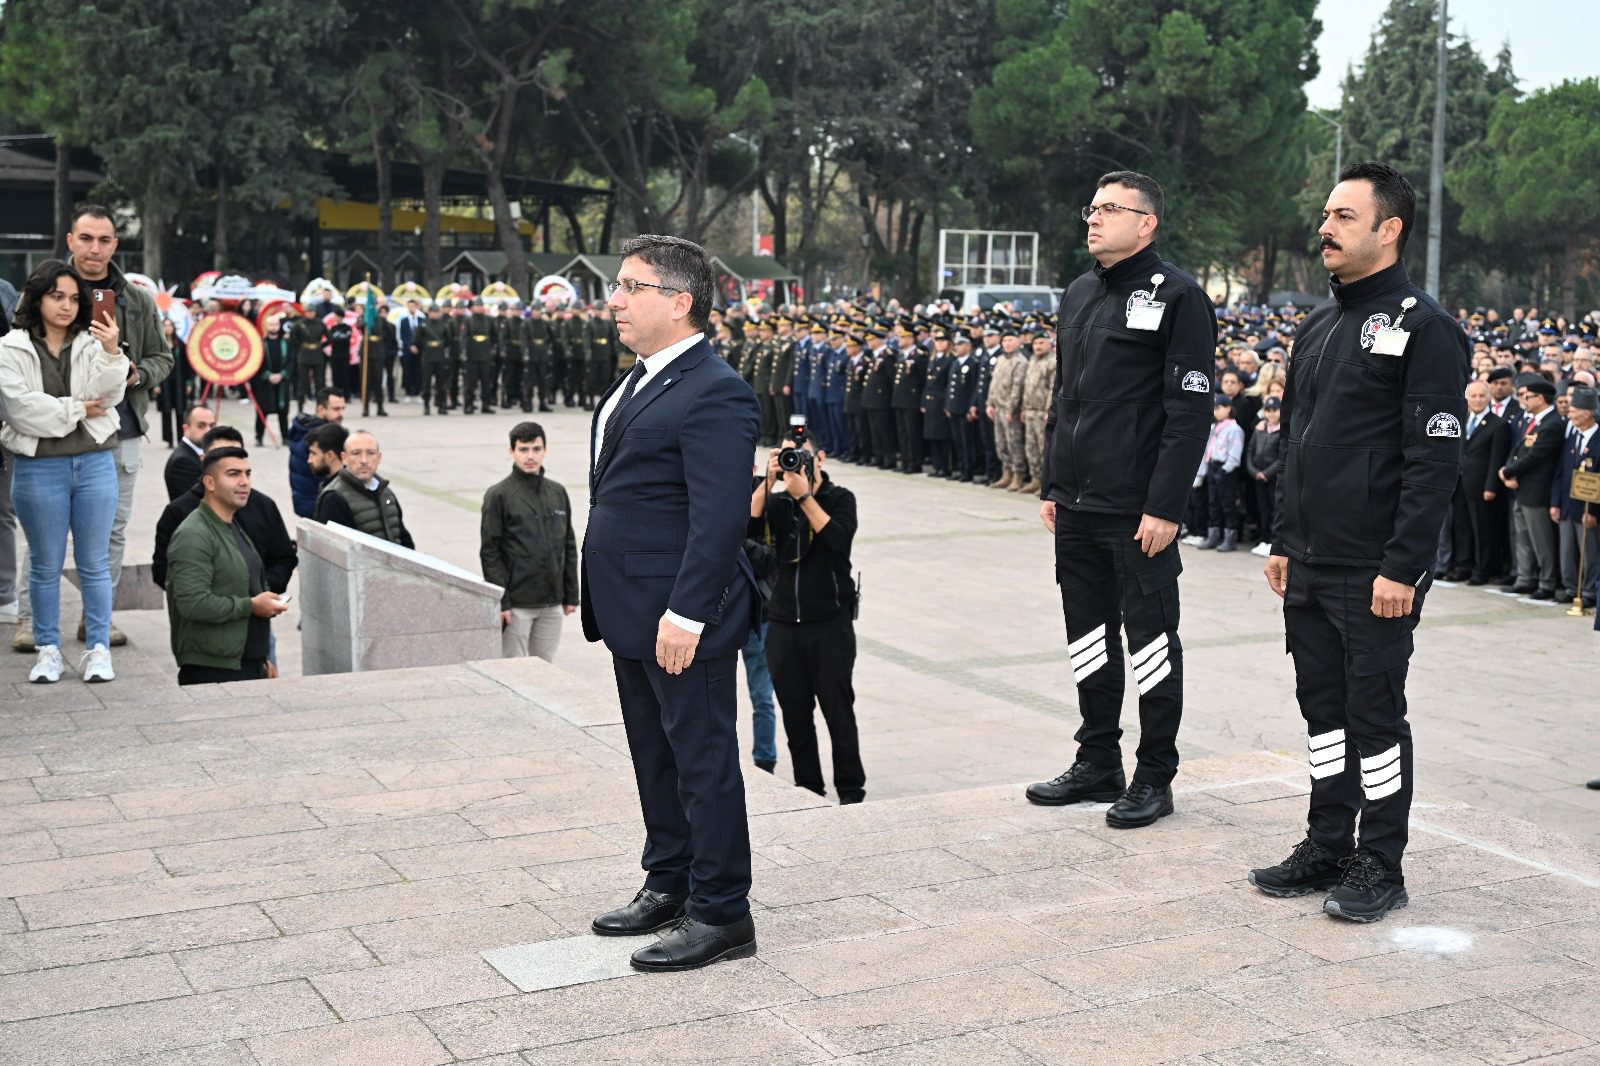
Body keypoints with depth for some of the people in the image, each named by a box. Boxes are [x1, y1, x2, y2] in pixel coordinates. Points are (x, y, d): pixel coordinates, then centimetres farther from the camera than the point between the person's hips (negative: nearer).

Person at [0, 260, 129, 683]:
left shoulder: (92, 343, 6)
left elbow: (109, 395, -9)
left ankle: (98, 649, 12)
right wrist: (77, 410, -9)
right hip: (38, 468, -1)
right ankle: (47, 650, 16)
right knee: (46, 565, 7)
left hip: (95, 464, 1)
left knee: (95, 563, 6)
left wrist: (112, 353, -25)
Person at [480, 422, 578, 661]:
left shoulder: (557, 492, 9)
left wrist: (571, 594, 10)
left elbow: (569, 547, 13)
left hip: (552, 603, 5)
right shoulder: (499, 495, -5)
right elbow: (490, 552, -8)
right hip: (517, 604, -4)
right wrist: (501, 601, -13)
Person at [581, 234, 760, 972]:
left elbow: (719, 517, -23)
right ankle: (668, 883, 33)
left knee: (703, 759, 1)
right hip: (632, 615, 10)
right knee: (653, 756, 19)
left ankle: (720, 913, 12)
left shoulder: (714, 393, -17)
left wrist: (686, 614, -25)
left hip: (681, 619, -10)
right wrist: (598, 596, 18)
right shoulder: (639, 382, 14)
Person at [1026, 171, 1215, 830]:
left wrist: (1166, 506, -18)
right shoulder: (1078, 296, 15)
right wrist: (1052, 486, 15)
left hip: (1138, 510, -7)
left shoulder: (1177, 298, -9)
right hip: (1077, 506, 7)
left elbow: (1189, 411, -14)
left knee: (1149, 637, 3)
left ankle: (1155, 777, 13)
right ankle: (1098, 762, 25)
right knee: (1088, 634, 13)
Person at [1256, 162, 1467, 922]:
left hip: (1375, 574, -7)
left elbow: (1435, 460, -15)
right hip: (1310, 567, 8)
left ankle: (1380, 866, 13)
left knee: (1374, 713, 1)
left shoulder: (1423, 327, -10)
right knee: (1323, 707, 13)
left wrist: (1403, 567, -19)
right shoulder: (1318, 328, 15)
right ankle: (1328, 847, 24)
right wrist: (1284, 540, 15)